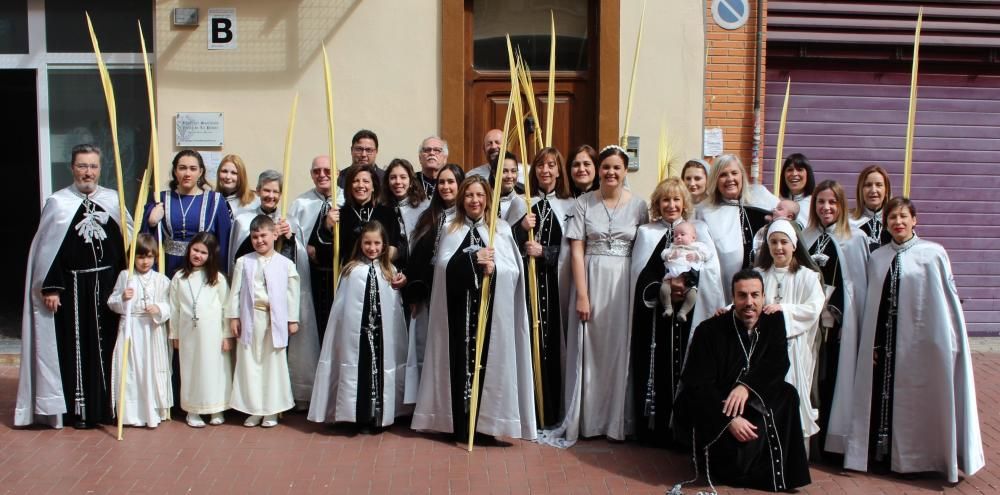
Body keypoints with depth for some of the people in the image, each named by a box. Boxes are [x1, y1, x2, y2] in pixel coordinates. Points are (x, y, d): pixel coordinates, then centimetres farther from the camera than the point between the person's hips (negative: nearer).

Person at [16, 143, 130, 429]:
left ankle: (107, 405, 18)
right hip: (72, 286, -2)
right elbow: (47, 249, -3)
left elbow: (126, 242, 8)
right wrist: (50, 288, -8)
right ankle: (78, 410, 13)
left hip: (107, 284, 2)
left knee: (106, 344, 7)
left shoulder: (113, 200, 5)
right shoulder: (58, 203, -3)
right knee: (76, 347, 4)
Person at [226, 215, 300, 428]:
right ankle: (253, 409, 16)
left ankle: (271, 410, 16)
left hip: (275, 320, -1)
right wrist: (233, 317, 0)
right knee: (250, 363, 6)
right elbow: (235, 291, 4)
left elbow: (291, 293, 3)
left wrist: (292, 320, 2)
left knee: (273, 363, 5)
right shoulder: (243, 262, 3)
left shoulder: (285, 264, 0)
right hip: (250, 318, 1)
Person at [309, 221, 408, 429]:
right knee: (357, 370, 4)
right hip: (356, 331, -2)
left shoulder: (390, 271, 8)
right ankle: (360, 416, 15)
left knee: (380, 369, 6)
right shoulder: (351, 270, 1)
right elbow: (341, 303, 2)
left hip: (382, 331, 2)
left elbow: (395, 304, 13)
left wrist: (400, 286, -2)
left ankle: (379, 416, 17)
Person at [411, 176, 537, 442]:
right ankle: (461, 427, 6)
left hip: (492, 310, -1)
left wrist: (493, 268, -20)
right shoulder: (451, 230, 11)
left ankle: (486, 424, 4)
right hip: (460, 309, 1)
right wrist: (474, 258, -19)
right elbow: (444, 265, -5)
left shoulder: (502, 229, 9)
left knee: (489, 361, -3)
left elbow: (514, 270, 0)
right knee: (462, 362, 1)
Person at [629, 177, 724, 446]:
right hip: (654, 315, 1)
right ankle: (655, 429, 11)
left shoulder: (700, 230, 8)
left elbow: (710, 274, 0)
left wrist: (685, 288, -15)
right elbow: (640, 277, 2)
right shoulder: (645, 233, 9)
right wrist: (664, 291, -14)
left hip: (690, 315, 0)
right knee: (655, 370, 1)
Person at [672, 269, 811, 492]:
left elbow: (778, 365, -10)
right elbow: (697, 384, -19)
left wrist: (747, 386, -28)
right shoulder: (709, 330, -15)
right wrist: (729, 420, -30)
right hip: (712, 407, -4)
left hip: (752, 401, 4)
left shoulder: (774, 321, -2)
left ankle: (773, 473, -10)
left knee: (787, 395, -23)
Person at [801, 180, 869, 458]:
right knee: (814, 380, 7)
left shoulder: (856, 238, 0)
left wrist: (865, 324, -6)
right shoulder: (805, 238, 9)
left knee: (837, 381, 3)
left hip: (842, 322, -3)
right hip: (811, 320, 3)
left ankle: (835, 442, 14)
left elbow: (864, 283, -2)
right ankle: (813, 442, 17)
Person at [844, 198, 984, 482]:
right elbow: (872, 303, 8)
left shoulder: (934, 254, -4)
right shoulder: (877, 258, 7)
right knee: (883, 399, 8)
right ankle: (885, 454, 21)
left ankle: (920, 458, 20)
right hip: (886, 341, 4)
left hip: (921, 342, -3)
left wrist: (950, 341, -8)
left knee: (920, 401, 6)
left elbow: (950, 299, -4)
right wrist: (872, 343, 4)